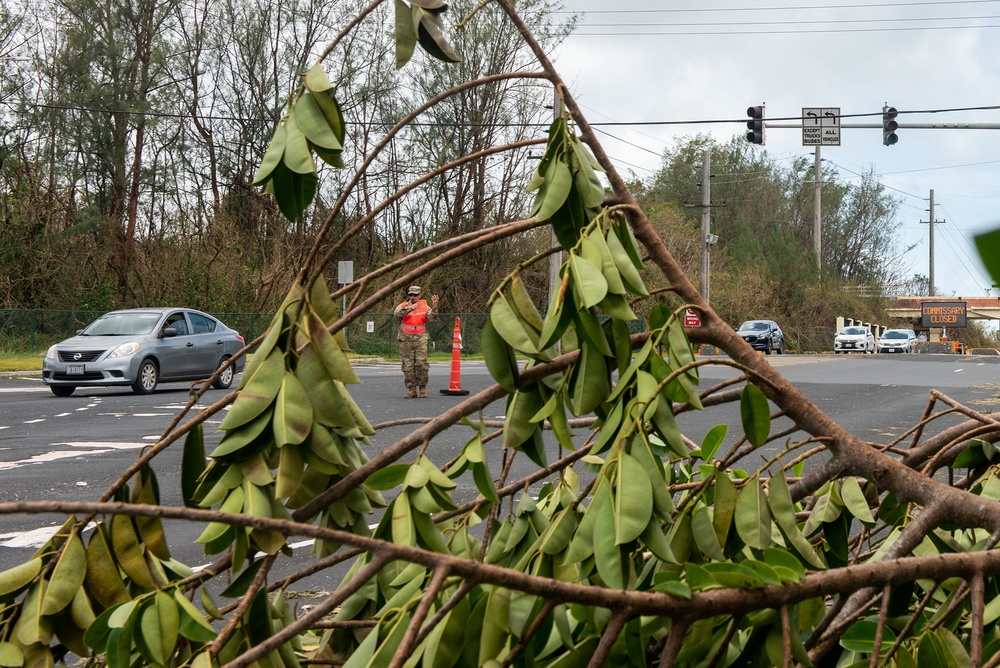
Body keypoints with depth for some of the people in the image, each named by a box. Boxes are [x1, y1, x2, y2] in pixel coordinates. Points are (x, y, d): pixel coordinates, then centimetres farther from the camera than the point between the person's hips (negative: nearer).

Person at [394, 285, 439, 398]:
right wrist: (411, 307, -28)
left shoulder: (425, 307, 7)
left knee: (421, 363, -9)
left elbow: (432, 319, -6)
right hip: (406, 340, 0)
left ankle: (422, 388, 1)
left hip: (420, 339, 0)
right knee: (408, 365, 1)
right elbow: (397, 313, -18)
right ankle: (411, 389, 6)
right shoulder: (403, 306, 3)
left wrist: (434, 306, -19)